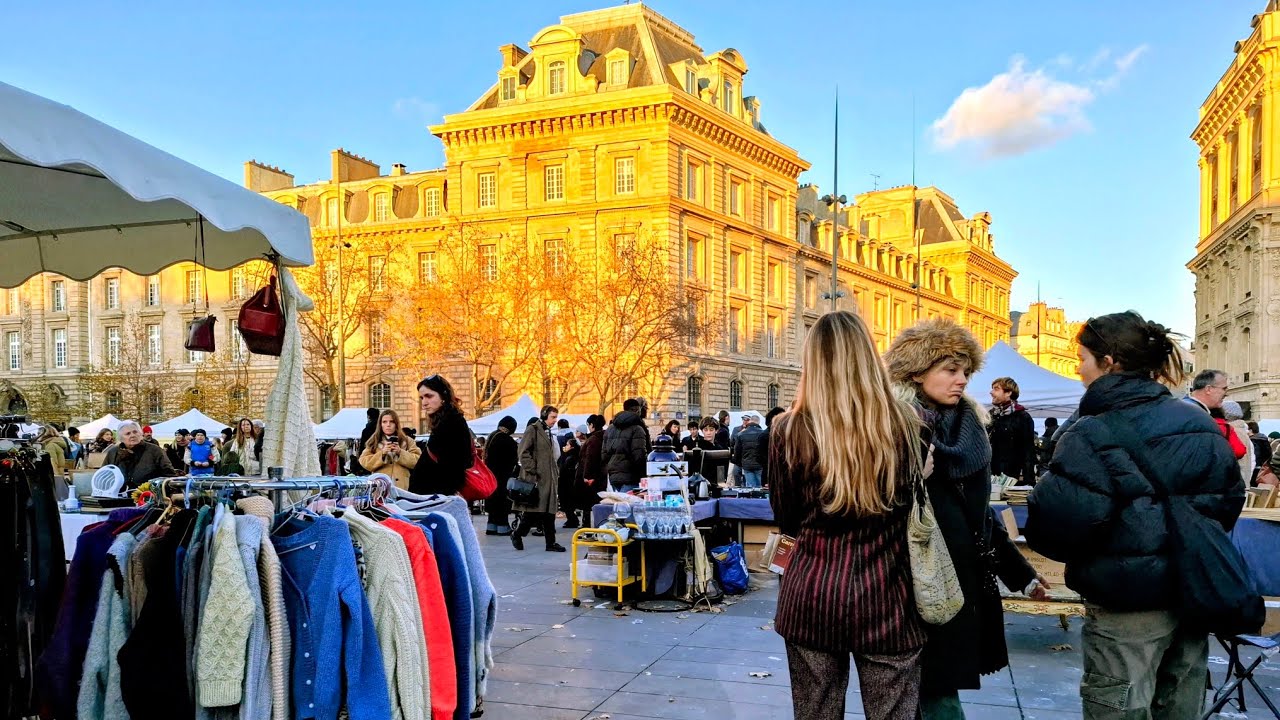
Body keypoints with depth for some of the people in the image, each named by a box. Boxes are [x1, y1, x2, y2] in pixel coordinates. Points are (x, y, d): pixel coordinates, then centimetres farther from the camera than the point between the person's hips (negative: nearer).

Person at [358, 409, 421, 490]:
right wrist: (382, 453, -10)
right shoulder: (373, 442, 12)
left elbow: (417, 461, 1)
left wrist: (400, 452, -11)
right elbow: (364, 462, 2)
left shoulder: (407, 441, 12)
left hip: (402, 487, 0)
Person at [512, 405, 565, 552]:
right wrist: (532, 471, -17)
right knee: (533, 510, -5)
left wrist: (556, 473, 16)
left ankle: (551, 543, 5)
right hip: (535, 478, -8)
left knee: (549, 511, 5)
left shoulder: (548, 432, 20)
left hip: (549, 479, 8)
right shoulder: (532, 430, -6)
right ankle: (517, 535, 12)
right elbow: (523, 452, -13)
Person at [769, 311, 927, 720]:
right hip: (887, 598, 1)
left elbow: (787, 521, 4)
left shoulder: (790, 431, -9)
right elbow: (918, 513, 10)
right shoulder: (906, 424, -6)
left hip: (812, 597, 0)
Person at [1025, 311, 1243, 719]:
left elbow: (1058, 523, -25)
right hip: (1194, 593, 7)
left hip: (1128, 604, -7)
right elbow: (1231, 496, 13)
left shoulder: (1093, 435, -19)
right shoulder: (1198, 420, 3)